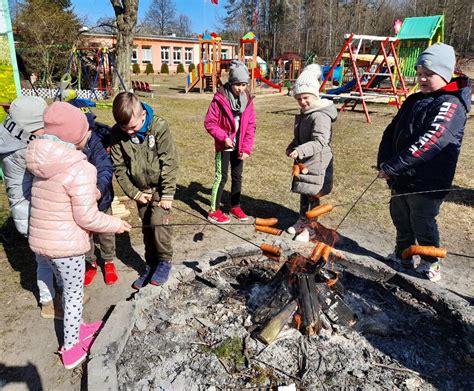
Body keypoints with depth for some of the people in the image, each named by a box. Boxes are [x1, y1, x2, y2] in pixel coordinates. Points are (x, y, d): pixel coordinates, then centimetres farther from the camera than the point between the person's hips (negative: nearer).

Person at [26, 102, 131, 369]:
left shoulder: (44, 161, 0)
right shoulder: (80, 169, -24)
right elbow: (87, 218, -21)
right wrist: (116, 224, -6)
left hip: (40, 240, 7)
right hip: (66, 244, -7)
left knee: (68, 288, 26)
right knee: (74, 294, 14)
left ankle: (77, 328, 47)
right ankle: (71, 349, 31)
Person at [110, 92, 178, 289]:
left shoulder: (159, 126, -21)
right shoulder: (117, 133, -12)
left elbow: (170, 162, -18)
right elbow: (119, 167, -4)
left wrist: (168, 193, -17)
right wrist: (134, 193, -7)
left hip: (160, 186, -4)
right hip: (141, 189, 4)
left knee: (158, 221, -17)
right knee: (147, 228, 11)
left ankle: (165, 260, 5)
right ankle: (151, 265, 27)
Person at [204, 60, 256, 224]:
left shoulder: (247, 99, -1)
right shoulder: (220, 99, -15)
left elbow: (250, 126, 1)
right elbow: (209, 123, -12)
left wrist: (247, 148, -5)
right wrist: (223, 137, -22)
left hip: (239, 147, 5)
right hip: (224, 146, -5)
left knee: (237, 177, 14)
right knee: (221, 177, 0)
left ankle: (235, 207, 29)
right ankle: (214, 211, 11)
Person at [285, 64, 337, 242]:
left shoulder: (320, 115, -21)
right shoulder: (304, 113, 11)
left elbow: (319, 142, -30)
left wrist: (300, 151, -39)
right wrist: (292, 147, 6)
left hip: (317, 163, -10)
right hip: (304, 161, 10)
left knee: (313, 195, 2)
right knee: (303, 192, 20)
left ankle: (310, 228, 15)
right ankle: (302, 221, 37)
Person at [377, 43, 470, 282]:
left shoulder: (451, 105, -14)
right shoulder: (413, 101, 10)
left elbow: (428, 143, -26)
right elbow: (391, 132, 7)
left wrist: (392, 166, -28)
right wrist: (383, 163, -8)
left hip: (427, 183, -7)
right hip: (400, 179, 7)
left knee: (422, 224, 8)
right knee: (401, 219, 19)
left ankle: (430, 265, 31)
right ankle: (402, 257, 40)